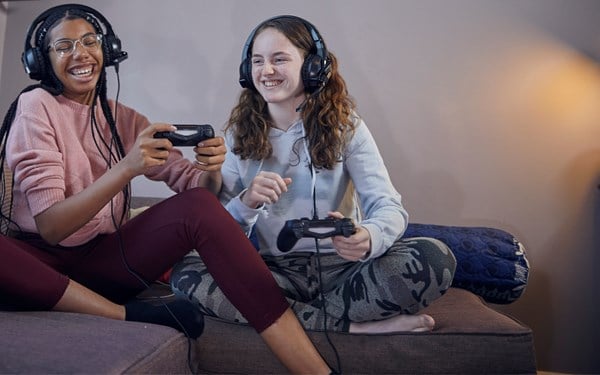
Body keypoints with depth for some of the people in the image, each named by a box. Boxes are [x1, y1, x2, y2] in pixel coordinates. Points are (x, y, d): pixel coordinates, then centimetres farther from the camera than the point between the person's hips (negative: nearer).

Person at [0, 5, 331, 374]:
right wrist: (126, 168, -30)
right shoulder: (36, 105, -6)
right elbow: (50, 227, -16)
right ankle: (130, 315, -24)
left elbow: (195, 185, 2)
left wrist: (212, 170, -22)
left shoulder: (123, 119, 7)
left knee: (199, 206, -23)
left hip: (102, 260, 3)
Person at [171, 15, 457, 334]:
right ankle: (351, 324, -23)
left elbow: (389, 207, -9)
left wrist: (368, 238, -34)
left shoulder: (345, 125, 0)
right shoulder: (240, 134, 6)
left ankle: (297, 314, -18)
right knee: (185, 274, -26)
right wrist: (245, 203, -22)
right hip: (273, 269, 2)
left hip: (340, 265, -1)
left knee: (435, 258, -26)